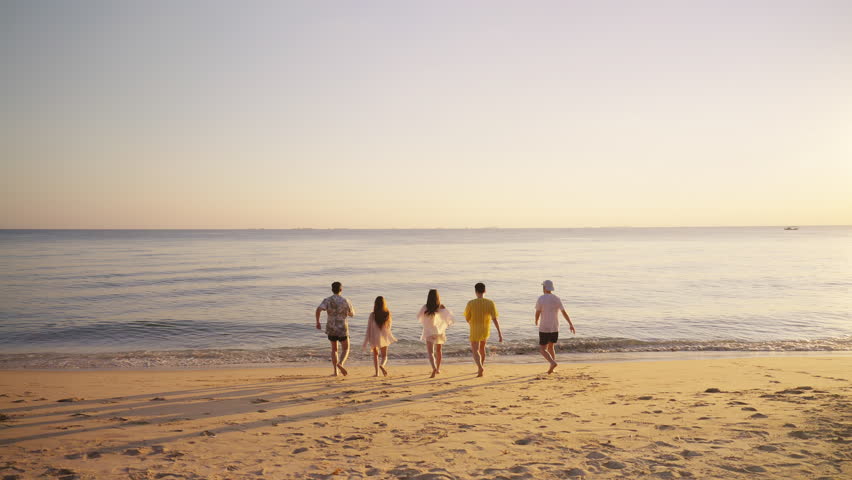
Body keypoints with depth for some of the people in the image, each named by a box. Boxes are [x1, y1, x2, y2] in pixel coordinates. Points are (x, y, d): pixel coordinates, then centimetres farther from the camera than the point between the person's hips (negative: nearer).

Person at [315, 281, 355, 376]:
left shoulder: (327, 300, -4)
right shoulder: (345, 301, -6)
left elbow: (318, 309, -21)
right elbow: (352, 314, 6)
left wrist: (317, 322, -11)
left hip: (331, 329, 3)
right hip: (342, 329, -3)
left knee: (334, 349, 21)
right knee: (346, 350, 10)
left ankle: (335, 371, 15)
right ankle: (340, 364, -19)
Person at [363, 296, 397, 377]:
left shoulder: (373, 315, -13)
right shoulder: (388, 314, -9)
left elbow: (369, 328, -9)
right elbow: (388, 327, 3)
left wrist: (366, 341, -3)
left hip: (374, 337, -1)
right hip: (384, 338, 1)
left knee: (375, 355, 21)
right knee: (384, 355, 13)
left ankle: (377, 372, 17)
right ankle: (382, 365, -18)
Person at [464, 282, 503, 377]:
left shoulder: (471, 303, -13)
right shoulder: (490, 303, -9)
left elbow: (467, 319, -4)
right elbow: (495, 319, -13)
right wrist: (499, 333, -11)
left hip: (475, 331, -3)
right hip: (486, 330, 4)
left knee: (475, 351, -2)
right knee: (482, 348, 26)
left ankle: (480, 367, -27)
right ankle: (481, 367, 37)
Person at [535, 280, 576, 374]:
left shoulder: (541, 299, -12)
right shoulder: (557, 299, 0)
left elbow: (537, 313, -6)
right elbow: (564, 313, -7)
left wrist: (536, 321, 15)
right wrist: (571, 324, -8)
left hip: (544, 329, -5)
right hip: (555, 329, 5)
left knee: (542, 349, 4)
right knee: (550, 347, 22)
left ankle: (553, 363, -21)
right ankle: (552, 369, 15)